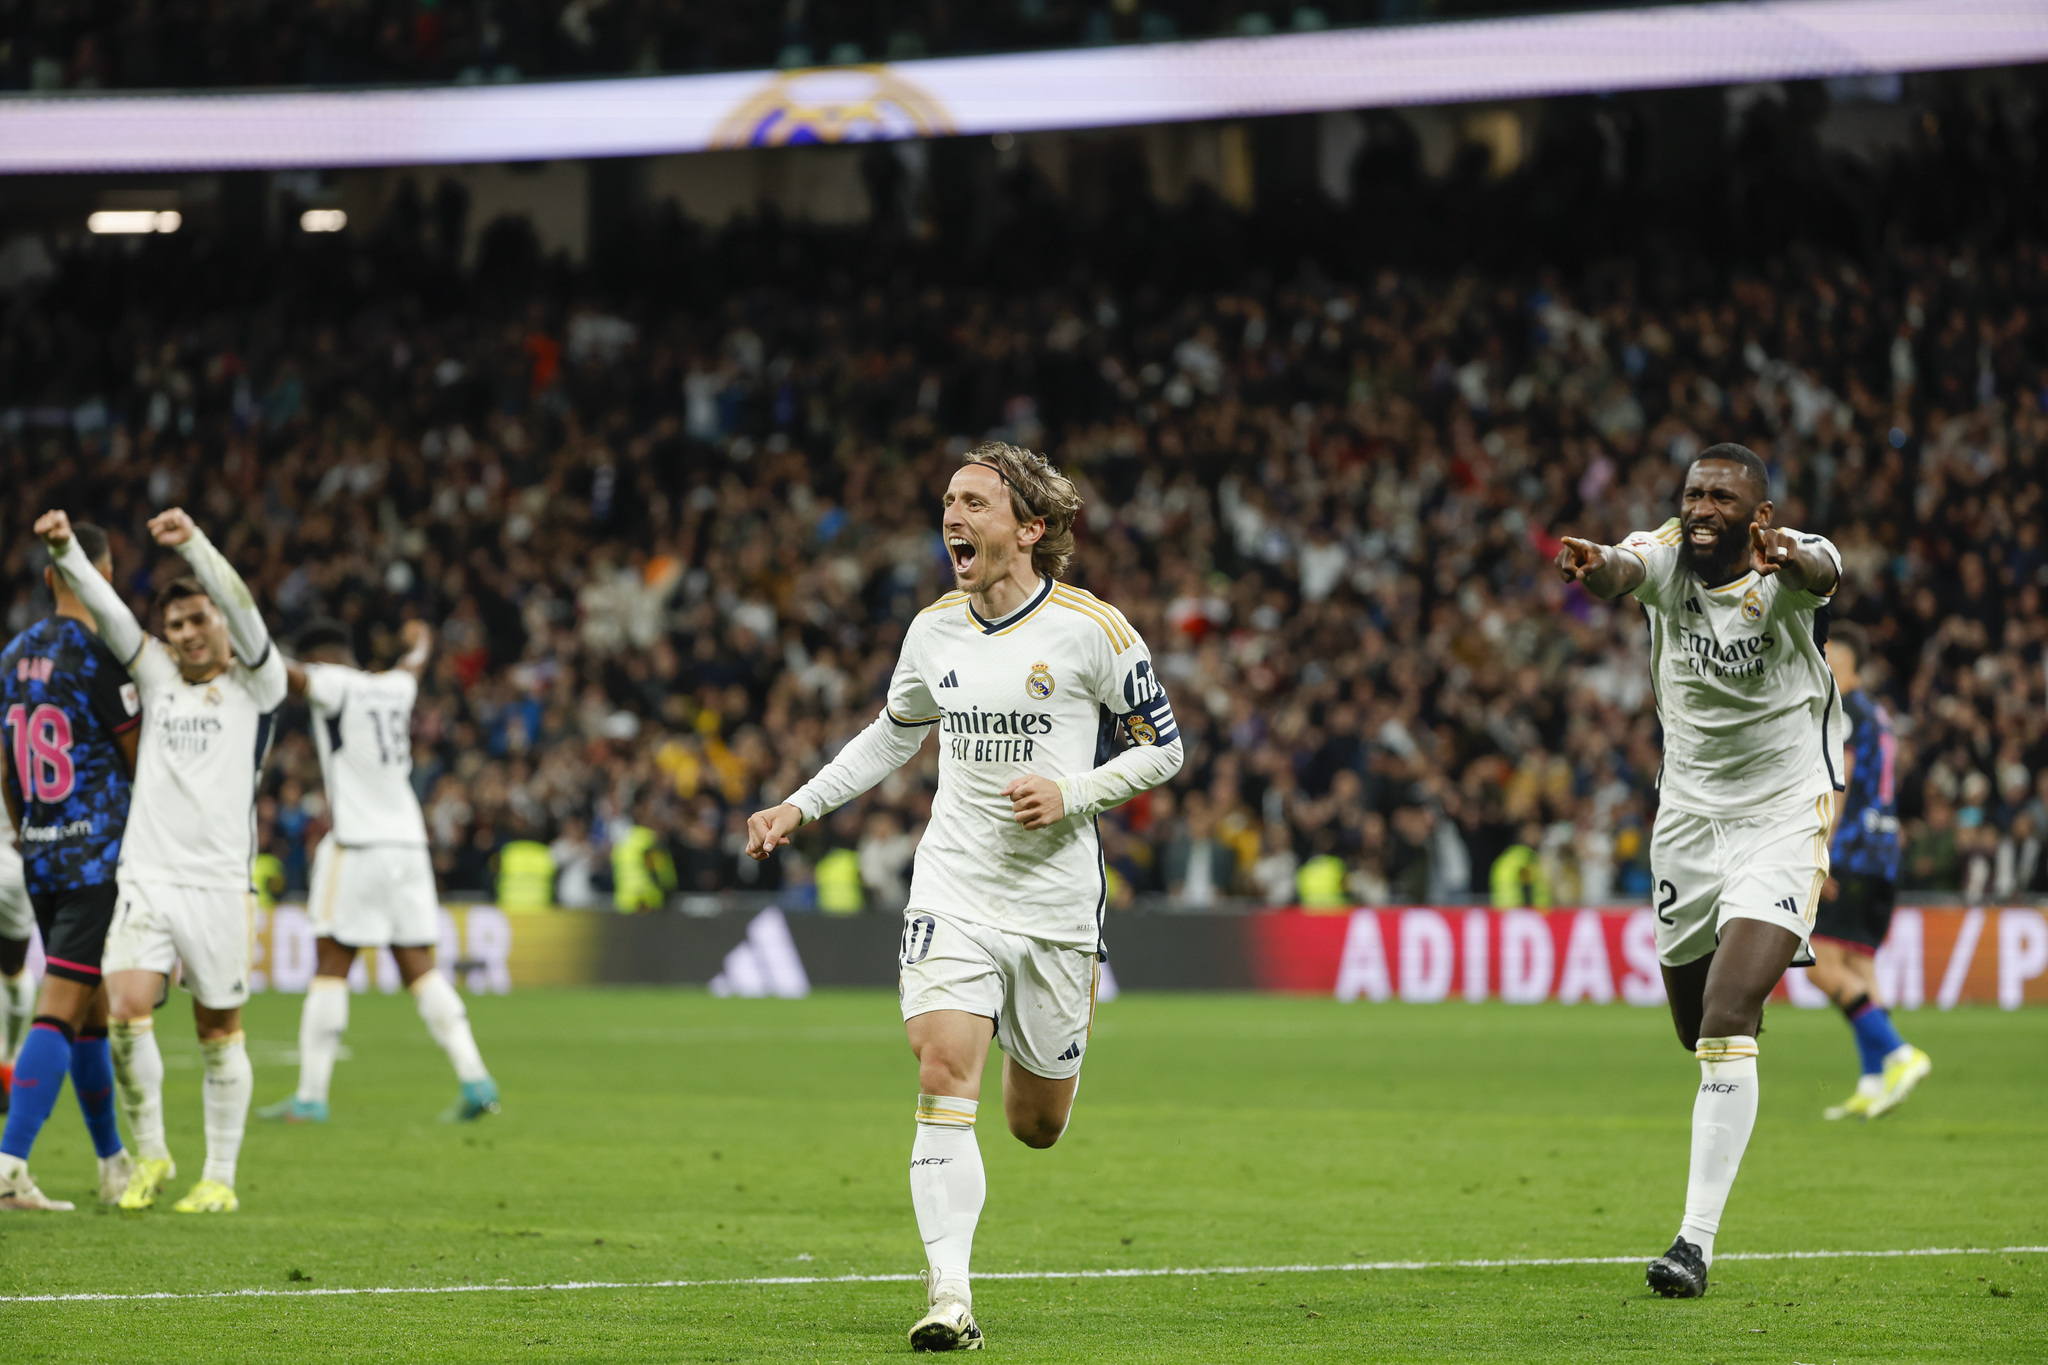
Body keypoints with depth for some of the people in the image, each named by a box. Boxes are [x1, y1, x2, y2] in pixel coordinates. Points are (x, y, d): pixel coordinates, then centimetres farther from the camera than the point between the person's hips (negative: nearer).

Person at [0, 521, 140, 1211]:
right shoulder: (99, 655, -13)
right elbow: (142, 764, -6)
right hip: (99, 854, -7)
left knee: (93, 1012, 16)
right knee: (60, 1011, -10)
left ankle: (115, 1165, 24)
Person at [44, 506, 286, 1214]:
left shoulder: (255, 685, 3)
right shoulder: (158, 676, 13)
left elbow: (241, 611, -14)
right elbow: (106, 610, 2)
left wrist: (193, 543, -29)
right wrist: (64, 551, -14)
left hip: (219, 884, -2)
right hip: (146, 878, 2)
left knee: (219, 1033, 2)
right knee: (126, 1011, -13)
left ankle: (220, 1177, 12)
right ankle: (149, 1154, 5)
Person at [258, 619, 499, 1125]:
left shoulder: (333, 685, -5)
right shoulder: (395, 688, 15)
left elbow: (284, 673, -22)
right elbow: (414, 663, 38)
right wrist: (420, 641, 60)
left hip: (356, 845, -6)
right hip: (409, 842, 6)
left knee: (330, 968, -2)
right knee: (419, 968, 8)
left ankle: (311, 1096, -2)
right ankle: (474, 1079, -2)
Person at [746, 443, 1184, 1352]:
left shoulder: (1093, 629, -8)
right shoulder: (934, 630, 4)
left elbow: (1163, 748, 1)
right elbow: (894, 732, 23)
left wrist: (1071, 793, -14)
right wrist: (801, 806, 16)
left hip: (1056, 902, -2)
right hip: (952, 892, 2)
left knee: (1036, 1125, 9)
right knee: (944, 1075, -19)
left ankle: (1038, 1060, 48)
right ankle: (949, 1299, -21)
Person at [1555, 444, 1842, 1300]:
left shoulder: (1787, 567, -16)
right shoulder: (1666, 556, -9)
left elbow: (1822, 573, -41)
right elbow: (1622, 572, -34)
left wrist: (1790, 561, -67)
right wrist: (1595, 572, -59)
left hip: (1783, 819, -4)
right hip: (1688, 813, 4)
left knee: (1725, 1026, -18)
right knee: (1697, 1028, 16)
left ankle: (1697, 1239, -15)